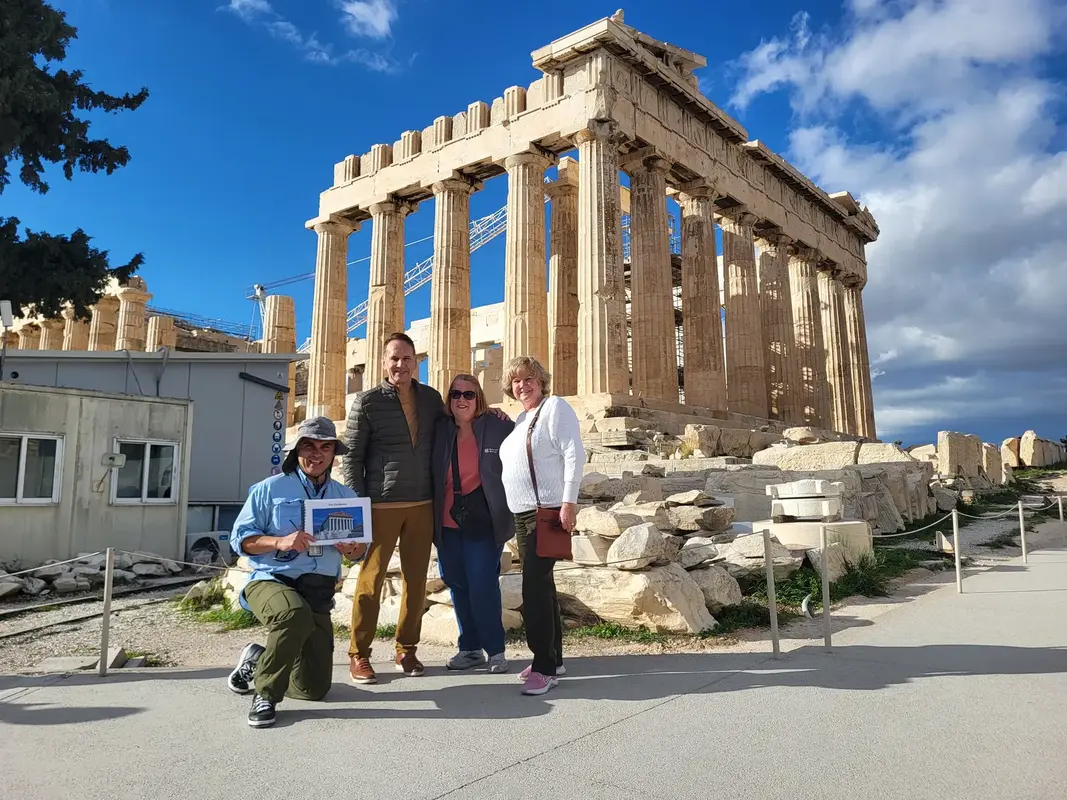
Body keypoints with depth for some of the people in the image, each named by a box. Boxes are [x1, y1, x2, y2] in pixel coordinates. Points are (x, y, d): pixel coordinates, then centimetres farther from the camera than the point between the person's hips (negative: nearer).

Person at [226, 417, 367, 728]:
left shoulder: (346, 496, 12)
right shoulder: (270, 489, 0)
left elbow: (361, 550, 13)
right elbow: (240, 539, -3)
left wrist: (351, 549, -11)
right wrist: (280, 542, -20)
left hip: (319, 595, 5)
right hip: (270, 581, -4)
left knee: (315, 688, 5)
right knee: (296, 613, -41)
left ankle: (257, 660, 32)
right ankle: (265, 694, -17)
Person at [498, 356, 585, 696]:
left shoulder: (555, 407, -7)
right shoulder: (520, 420, 17)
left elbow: (574, 454, -16)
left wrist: (569, 502, -22)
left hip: (549, 511, -9)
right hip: (523, 514, 9)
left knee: (534, 587, -11)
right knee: (540, 585, 14)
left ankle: (545, 667, -3)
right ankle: (553, 658, 26)